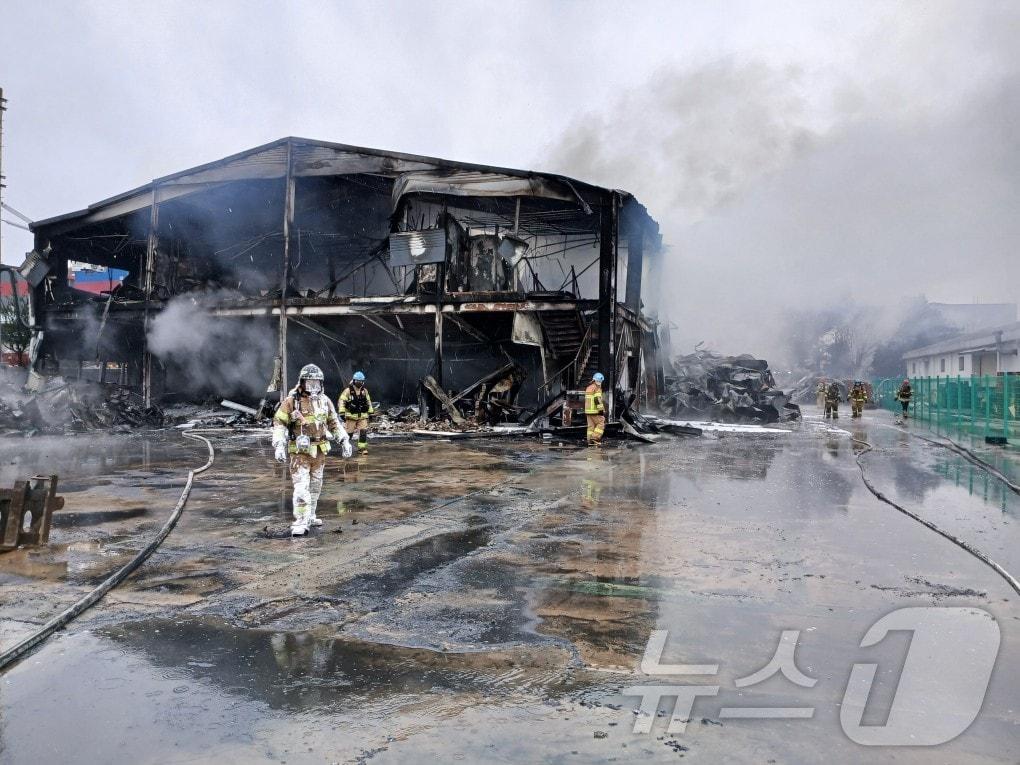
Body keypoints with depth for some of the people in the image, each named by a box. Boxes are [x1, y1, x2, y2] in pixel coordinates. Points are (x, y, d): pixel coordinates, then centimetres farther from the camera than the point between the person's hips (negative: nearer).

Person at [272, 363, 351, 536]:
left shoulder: (325, 401, 7)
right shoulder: (291, 401, -8)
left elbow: (334, 423, 15)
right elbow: (279, 423, -10)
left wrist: (345, 441, 9)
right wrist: (279, 445, -21)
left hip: (319, 451, 6)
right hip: (300, 451, -6)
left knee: (315, 486, 14)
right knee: (301, 487, -12)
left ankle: (309, 517, 27)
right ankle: (300, 522, -10)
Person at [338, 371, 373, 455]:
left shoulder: (364, 391, 8)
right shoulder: (348, 390, -7)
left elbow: (368, 402, 18)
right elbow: (341, 401, -11)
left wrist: (370, 412, 17)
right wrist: (342, 413, -18)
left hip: (362, 416, 3)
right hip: (351, 416, -3)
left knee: (363, 432, -7)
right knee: (349, 432, 3)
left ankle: (362, 448, -1)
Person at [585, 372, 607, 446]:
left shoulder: (588, 388, 15)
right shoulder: (597, 388, -13)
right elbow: (598, 400, -21)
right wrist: (601, 410, -20)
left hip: (588, 410, 8)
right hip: (595, 411, -8)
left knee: (591, 426, 8)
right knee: (601, 424, 0)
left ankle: (590, 441, 6)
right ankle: (595, 438, -8)